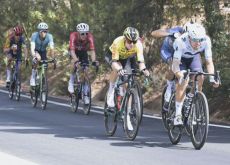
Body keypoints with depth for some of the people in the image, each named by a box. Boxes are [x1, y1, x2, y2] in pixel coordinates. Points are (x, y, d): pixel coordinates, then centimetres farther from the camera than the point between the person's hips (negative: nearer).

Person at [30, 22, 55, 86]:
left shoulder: (49, 36, -30)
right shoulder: (34, 35, -33)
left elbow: (52, 48, -37)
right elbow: (32, 47, -41)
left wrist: (53, 59, -49)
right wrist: (34, 57, -57)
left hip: (43, 51, 2)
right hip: (36, 51, -2)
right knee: (38, 58, -31)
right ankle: (33, 77, -15)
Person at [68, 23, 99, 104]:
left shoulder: (90, 37, -33)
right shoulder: (73, 36, -36)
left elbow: (92, 51, -38)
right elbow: (72, 51, -42)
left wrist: (94, 61, -53)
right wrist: (76, 61, -57)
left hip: (83, 52, 1)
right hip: (75, 51, -1)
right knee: (74, 62, -33)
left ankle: (85, 94, 1)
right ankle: (71, 81, -11)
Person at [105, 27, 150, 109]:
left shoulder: (138, 44, -34)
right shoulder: (118, 42, -40)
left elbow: (140, 60, -39)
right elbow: (114, 61, -42)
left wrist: (143, 69, -60)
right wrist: (119, 69, -62)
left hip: (128, 58, 3)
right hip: (112, 56, -2)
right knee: (117, 69, -34)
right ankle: (111, 92, -15)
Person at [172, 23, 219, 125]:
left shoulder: (206, 41, -32)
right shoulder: (181, 42, -41)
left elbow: (209, 62, -28)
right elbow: (175, 64, -43)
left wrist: (212, 78, -42)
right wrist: (180, 76, -61)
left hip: (194, 56, 3)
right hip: (180, 58, -3)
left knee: (200, 78, -20)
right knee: (183, 81, -24)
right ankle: (178, 116, -20)